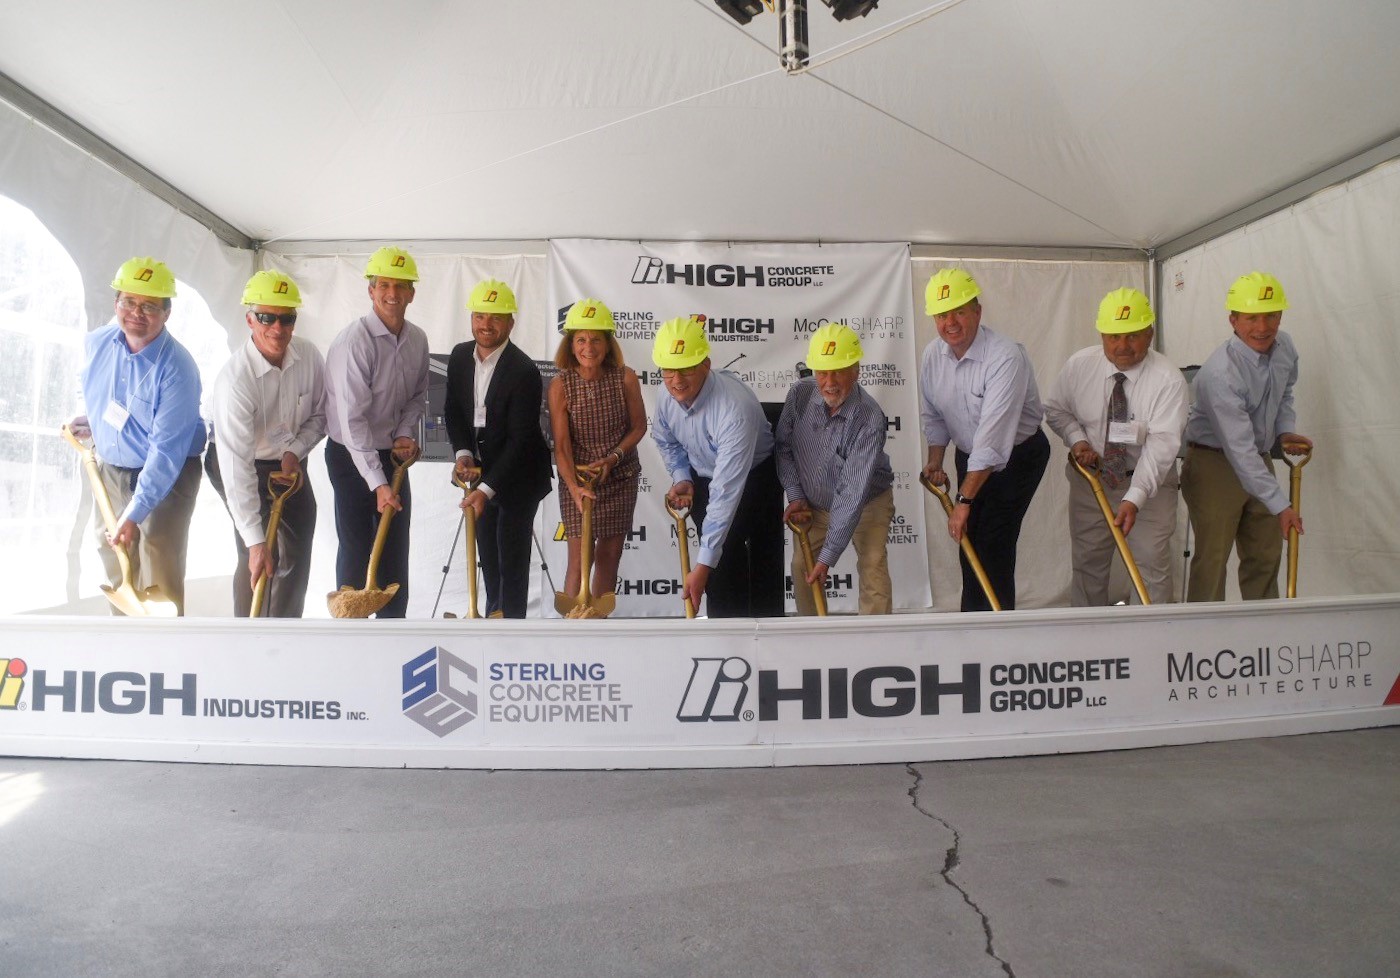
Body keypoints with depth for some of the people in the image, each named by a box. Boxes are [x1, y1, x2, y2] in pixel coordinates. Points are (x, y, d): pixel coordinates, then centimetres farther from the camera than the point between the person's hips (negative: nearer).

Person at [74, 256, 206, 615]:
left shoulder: (177, 369, -24)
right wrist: (88, 421, 6)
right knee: (116, 571, 16)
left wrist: (134, 514, -29)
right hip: (109, 472, 7)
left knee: (160, 583, -10)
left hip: (166, 479, -6)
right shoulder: (95, 343, -4)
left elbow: (166, 451, -27)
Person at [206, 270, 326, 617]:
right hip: (243, 468, -5)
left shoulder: (309, 356, -17)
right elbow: (237, 465, -34)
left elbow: (319, 415, 0)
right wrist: (255, 541, -37)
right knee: (257, 559, -10)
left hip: (290, 463, 5)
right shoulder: (235, 379, -32)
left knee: (296, 554, 11)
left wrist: (294, 451, -19)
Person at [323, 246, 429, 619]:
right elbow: (352, 419, -25)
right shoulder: (353, 342, -21)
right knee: (356, 547, 1)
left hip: (393, 454, 6)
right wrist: (377, 483, -28)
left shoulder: (417, 340, -2)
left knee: (396, 546, 13)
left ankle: (394, 621, 27)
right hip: (352, 456, -6)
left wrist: (406, 434, -7)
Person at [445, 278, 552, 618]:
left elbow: (520, 439, -26)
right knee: (487, 548, 18)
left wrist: (487, 489, -29)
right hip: (481, 467, 7)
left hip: (518, 474, -7)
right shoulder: (459, 356, -4)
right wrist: (463, 454, -11)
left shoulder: (524, 371, -24)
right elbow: (454, 411, 6)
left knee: (512, 552, -2)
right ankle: (493, 610, 36)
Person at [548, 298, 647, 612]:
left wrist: (612, 459, -14)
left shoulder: (625, 378, -11)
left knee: (609, 555, 11)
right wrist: (573, 486, -28)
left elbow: (638, 426, 0)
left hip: (620, 478, 2)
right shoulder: (560, 385, -14)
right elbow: (561, 445, -15)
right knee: (579, 559, -2)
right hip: (578, 481, -2)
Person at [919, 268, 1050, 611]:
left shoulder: (1006, 357, -30)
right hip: (969, 456, 7)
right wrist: (935, 462, -6)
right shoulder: (932, 355, -8)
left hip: (1018, 456, -6)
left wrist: (964, 501, -37)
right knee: (968, 541, 11)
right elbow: (933, 416, 7)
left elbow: (993, 435, -35)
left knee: (993, 545, -12)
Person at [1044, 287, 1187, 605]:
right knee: (1087, 565, 12)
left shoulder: (1168, 379, -20)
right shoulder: (1079, 365, -10)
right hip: (1090, 479, 3)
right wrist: (1076, 439, -15)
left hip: (1149, 483, -3)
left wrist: (1134, 499, -38)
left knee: (1151, 567, 0)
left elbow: (1162, 442, -28)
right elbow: (1055, 409, 6)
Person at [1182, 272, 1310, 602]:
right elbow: (1239, 450, -29)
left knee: (1266, 556, 12)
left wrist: (1285, 429, 3)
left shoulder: (1285, 347, -1)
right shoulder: (1221, 373, -27)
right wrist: (1280, 504, -29)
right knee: (1212, 558, -7)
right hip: (1214, 463, -8)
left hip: (1259, 460, 8)